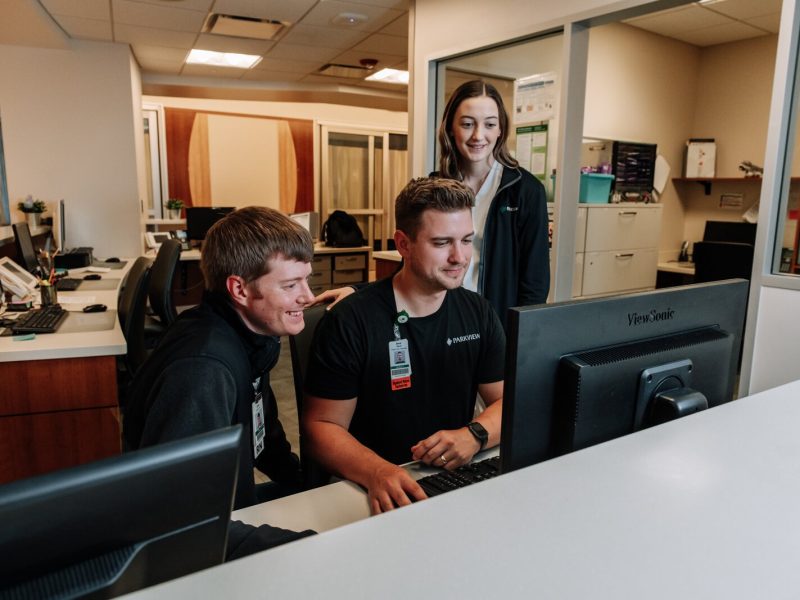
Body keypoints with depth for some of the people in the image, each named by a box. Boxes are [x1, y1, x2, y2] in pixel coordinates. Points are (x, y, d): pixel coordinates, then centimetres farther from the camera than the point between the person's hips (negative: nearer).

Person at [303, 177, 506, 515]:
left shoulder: (478, 314, 3)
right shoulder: (349, 322, -12)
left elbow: (510, 401, 7)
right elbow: (321, 425, -10)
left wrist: (475, 435, -15)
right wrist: (376, 472, -29)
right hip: (380, 496, -4)